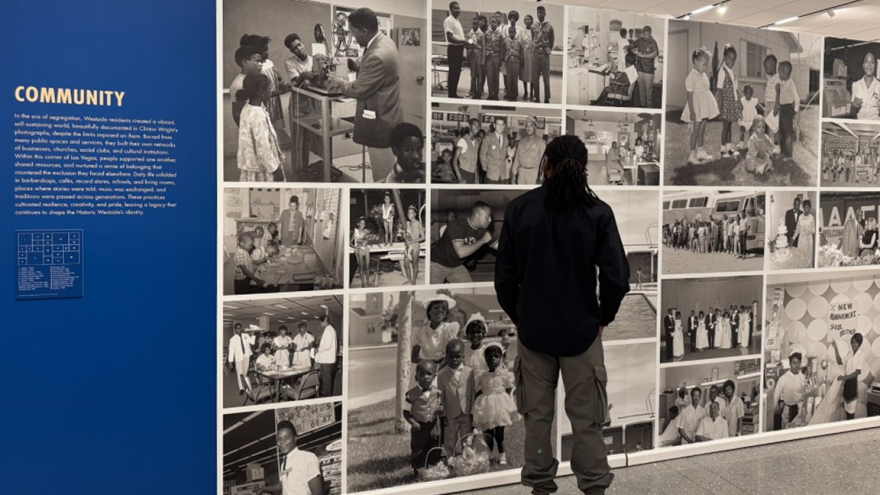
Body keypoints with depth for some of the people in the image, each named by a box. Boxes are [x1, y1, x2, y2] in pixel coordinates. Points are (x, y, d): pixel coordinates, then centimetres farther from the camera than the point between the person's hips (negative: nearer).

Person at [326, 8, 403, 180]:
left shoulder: (378, 55, -28)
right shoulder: (384, 41, 5)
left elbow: (359, 90, -20)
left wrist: (340, 84, -1)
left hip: (381, 122, -10)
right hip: (384, 116, 10)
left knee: (383, 175, 2)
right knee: (386, 172, 20)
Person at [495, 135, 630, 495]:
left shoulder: (519, 209, -5)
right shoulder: (597, 212, -8)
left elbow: (504, 277, -4)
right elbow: (617, 278, -12)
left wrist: (519, 316, 11)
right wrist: (603, 317, 5)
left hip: (533, 331, 1)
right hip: (582, 330, -1)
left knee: (537, 415, 14)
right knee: (586, 419, 10)